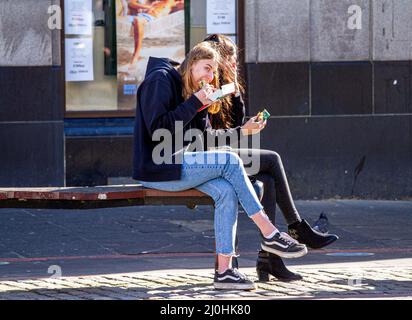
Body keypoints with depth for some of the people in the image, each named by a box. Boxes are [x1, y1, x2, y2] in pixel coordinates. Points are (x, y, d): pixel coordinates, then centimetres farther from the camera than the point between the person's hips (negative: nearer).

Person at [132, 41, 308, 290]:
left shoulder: (187, 89, 19)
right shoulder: (160, 80, -8)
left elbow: (200, 137, 15)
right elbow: (158, 130, -20)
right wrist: (195, 102, -18)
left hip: (176, 164, 9)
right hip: (158, 168, -9)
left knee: (226, 191, -16)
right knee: (230, 161, -18)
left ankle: (224, 270, -21)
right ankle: (269, 234, -15)